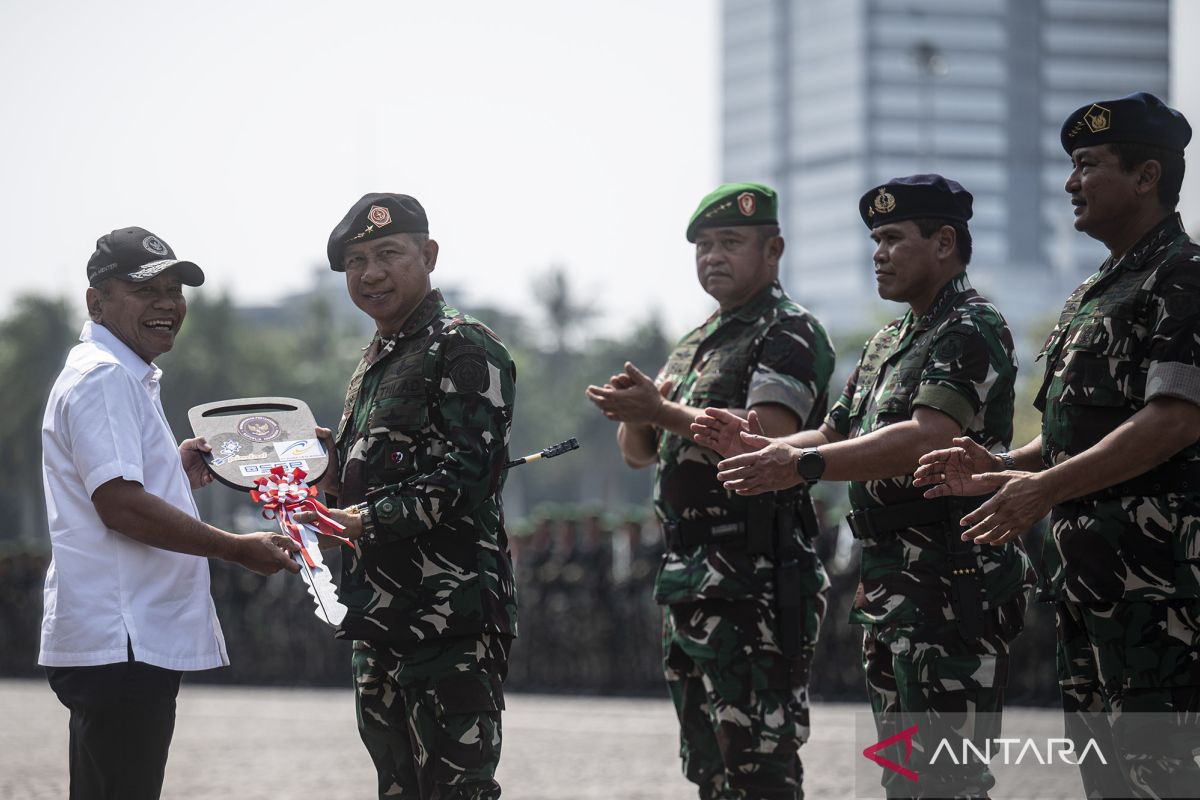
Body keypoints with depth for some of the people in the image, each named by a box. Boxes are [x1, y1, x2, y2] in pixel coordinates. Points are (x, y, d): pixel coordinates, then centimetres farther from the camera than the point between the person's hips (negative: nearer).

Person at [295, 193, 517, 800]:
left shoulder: (465, 349, -8)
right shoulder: (374, 363, 21)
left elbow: (461, 479, -18)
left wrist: (364, 520, -20)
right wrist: (334, 471, 9)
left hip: (450, 619, -10)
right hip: (379, 620, 10)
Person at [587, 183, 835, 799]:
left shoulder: (790, 334, -5)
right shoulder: (695, 344, 23)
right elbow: (638, 453, 21)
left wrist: (662, 412, -21)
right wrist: (634, 411, -1)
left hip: (753, 579, -9)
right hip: (685, 577, 9)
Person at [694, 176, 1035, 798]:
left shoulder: (971, 330, -10)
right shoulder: (886, 344, 21)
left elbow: (926, 439, -24)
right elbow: (834, 438, 23)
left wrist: (803, 466, -30)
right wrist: (760, 446, 2)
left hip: (950, 586, -10)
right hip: (886, 586, 10)